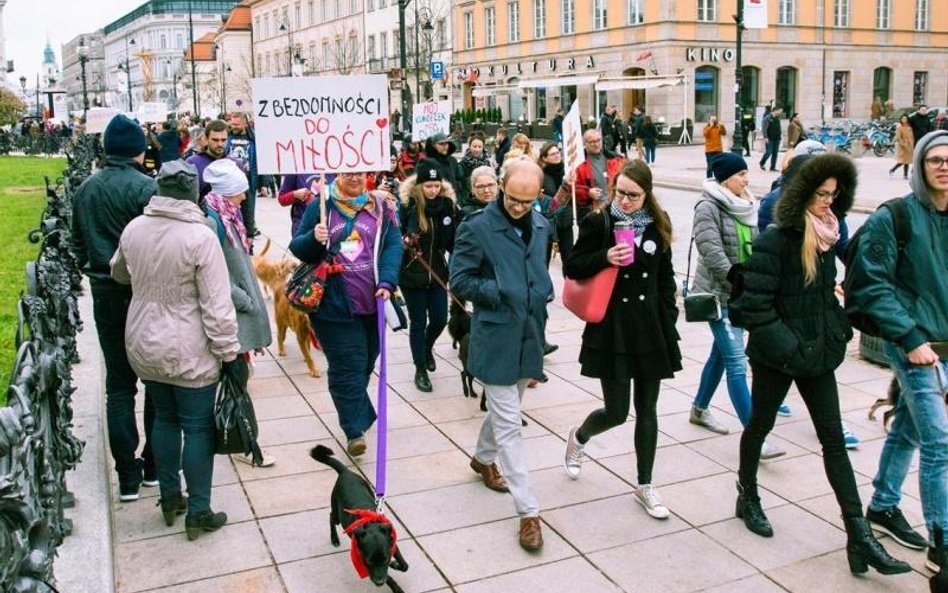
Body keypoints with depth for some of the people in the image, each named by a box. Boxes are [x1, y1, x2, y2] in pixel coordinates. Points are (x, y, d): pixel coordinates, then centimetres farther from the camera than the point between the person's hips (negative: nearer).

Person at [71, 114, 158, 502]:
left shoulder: (85, 189, 5)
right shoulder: (145, 187, -15)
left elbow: (78, 243, 13)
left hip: (105, 294, 5)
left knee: (119, 385, 10)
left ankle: (128, 475, 12)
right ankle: (154, 466, 19)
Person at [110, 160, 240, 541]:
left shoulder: (134, 228, -2)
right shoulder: (201, 236, -20)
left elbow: (119, 273, 18)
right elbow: (217, 304, -20)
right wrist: (229, 352, -12)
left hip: (144, 345, 6)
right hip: (189, 352, -6)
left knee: (164, 417, 20)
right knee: (198, 427, 6)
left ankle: (170, 498, 33)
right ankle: (198, 513, 15)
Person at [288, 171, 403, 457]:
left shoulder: (380, 207, 5)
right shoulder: (320, 206, 1)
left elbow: (394, 244, -2)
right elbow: (297, 248, 2)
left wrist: (387, 282, -16)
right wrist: (314, 238, -20)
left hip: (372, 302, 3)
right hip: (334, 303, -3)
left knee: (366, 362, 17)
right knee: (348, 366, -5)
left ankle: (356, 413, 38)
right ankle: (356, 429, 3)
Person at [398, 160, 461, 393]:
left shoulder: (448, 204, -3)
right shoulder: (407, 205, -12)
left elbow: (452, 242, 1)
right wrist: (403, 241, -23)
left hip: (437, 272, 3)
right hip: (411, 274, -3)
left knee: (440, 319, 8)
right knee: (418, 322, 5)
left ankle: (427, 348, 41)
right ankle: (420, 369, 21)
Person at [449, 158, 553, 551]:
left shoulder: (541, 225, 6)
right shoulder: (477, 227, -12)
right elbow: (459, 281, -10)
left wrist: (541, 293, 6)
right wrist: (502, 292, -15)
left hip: (529, 335, 6)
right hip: (496, 338, -6)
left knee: (505, 411, 24)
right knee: (509, 424, -2)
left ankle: (483, 458, 51)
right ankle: (528, 512, 2)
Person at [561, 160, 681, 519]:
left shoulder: (657, 225, 4)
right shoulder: (598, 223, -7)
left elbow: (665, 277, 12)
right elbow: (571, 267, -3)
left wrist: (669, 322, 6)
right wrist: (604, 258, -21)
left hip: (650, 329, 4)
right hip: (612, 330, -4)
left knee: (647, 410, 10)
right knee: (616, 412, 1)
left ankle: (644, 486, 24)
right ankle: (578, 438, 35)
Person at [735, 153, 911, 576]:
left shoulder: (825, 238, 5)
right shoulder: (775, 242, -18)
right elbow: (754, 304, -23)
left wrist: (838, 330, 5)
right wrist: (788, 346, -24)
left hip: (818, 352, 7)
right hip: (776, 356, -6)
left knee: (834, 439, 5)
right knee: (760, 425, 14)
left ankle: (859, 536, 7)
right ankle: (747, 498, 38)